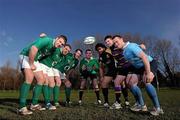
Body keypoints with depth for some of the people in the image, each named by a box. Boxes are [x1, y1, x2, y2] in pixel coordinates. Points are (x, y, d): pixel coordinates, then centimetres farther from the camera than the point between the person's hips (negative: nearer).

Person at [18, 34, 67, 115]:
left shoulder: (54, 49, 4)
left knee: (41, 79, 2)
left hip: (35, 60, 9)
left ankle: (34, 104, 11)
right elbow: (33, 48, -33)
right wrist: (31, 64, -24)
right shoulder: (47, 40, -23)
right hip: (26, 56, -9)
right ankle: (22, 107, -22)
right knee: (29, 78, -26)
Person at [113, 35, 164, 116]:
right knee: (131, 83, -1)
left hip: (150, 64, -9)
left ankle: (158, 108, -18)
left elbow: (144, 57, -33)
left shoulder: (131, 46, -25)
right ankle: (142, 105, 10)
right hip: (140, 67, 9)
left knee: (146, 81, -31)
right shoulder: (123, 51, 3)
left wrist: (148, 72, -37)